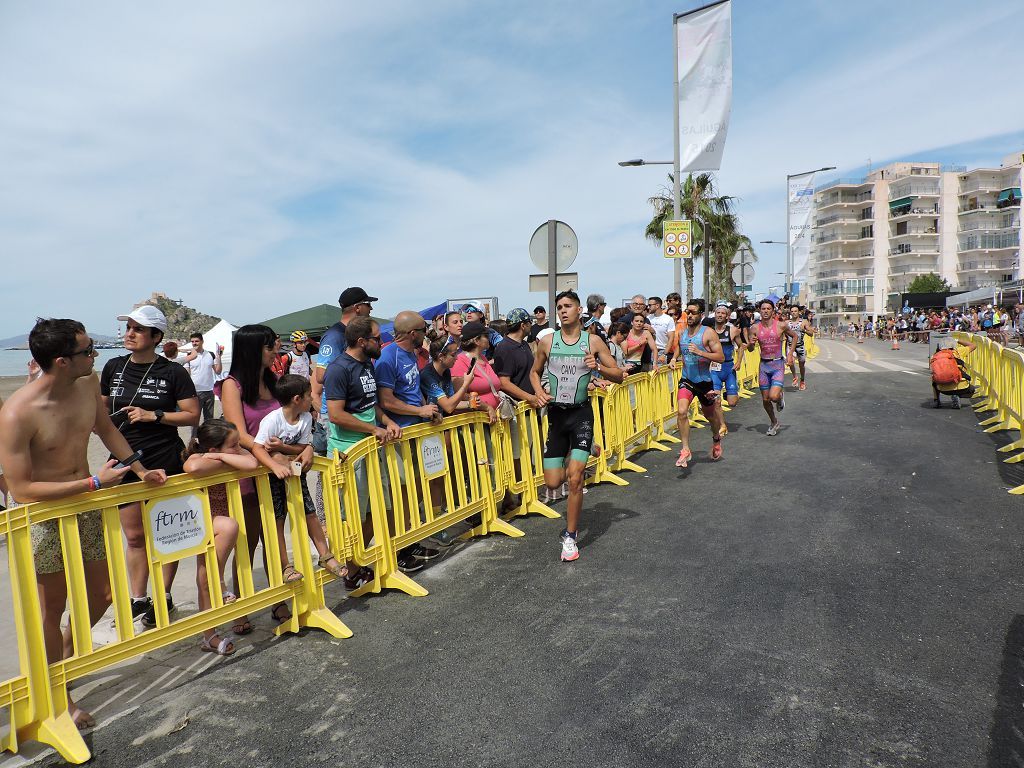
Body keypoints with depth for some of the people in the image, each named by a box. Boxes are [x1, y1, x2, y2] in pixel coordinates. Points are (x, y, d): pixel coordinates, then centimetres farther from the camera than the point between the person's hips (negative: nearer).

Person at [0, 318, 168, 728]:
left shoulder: (88, 383, -8)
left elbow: (105, 428, 11)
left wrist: (140, 469, 10)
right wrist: (94, 482, -24)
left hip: (87, 508, 6)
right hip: (42, 517, -6)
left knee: (101, 594, 18)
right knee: (52, 610, 10)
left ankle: (64, 655, 47)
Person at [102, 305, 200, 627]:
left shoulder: (172, 372, -7)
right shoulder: (113, 367, 6)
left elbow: (193, 416, -8)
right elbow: (100, 412, 18)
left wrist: (153, 415, -17)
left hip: (164, 463, -4)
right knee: (134, 536, 13)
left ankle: (164, 598, 23)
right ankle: (138, 599, 27)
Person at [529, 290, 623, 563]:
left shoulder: (593, 341, -2)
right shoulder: (547, 341, 1)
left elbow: (619, 375, 1)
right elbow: (535, 371, 15)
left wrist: (598, 368, -19)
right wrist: (539, 391, -5)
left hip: (581, 413, -2)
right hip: (556, 413, 2)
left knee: (574, 479, -10)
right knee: (553, 484, 2)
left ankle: (570, 537, 9)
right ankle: (571, 462, 39)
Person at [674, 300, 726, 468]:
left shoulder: (709, 333, -12)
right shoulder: (682, 332, 4)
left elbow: (721, 358, -18)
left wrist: (700, 352, -27)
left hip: (704, 381, -2)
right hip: (686, 380, 3)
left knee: (710, 415, 18)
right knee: (681, 412, -21)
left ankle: (716, 439, 49)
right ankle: (685, 450, -13)